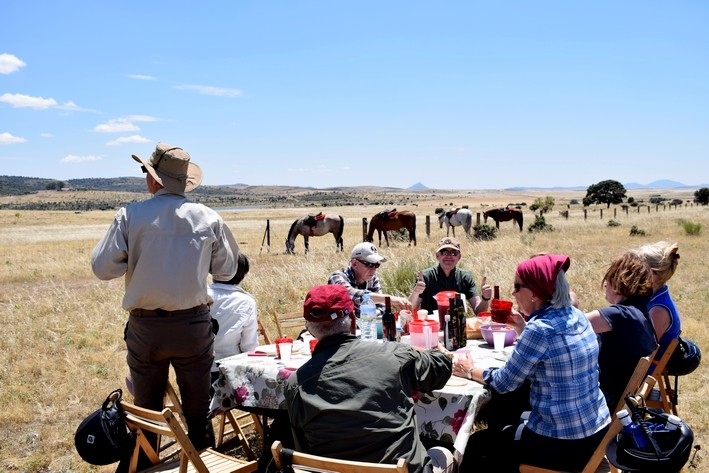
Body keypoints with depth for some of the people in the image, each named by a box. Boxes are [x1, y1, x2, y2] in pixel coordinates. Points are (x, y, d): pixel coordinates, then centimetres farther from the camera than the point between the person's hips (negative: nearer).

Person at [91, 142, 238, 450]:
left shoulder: (130, 215, -10)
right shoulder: (209, 218, -5)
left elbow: (103, 268, -8)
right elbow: (226, 271, 3)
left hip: (145, 327, 0)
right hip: (194, 325, 1)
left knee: (146, 412, 17)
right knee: (198, 411, 14)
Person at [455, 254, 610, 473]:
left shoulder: (540, 329, -22)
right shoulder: (576, 315, 1)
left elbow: (504, 382, -12)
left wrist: (471, 371, 4)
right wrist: (524, 324, 14)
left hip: (562, 444, -8)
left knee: (476, 444, 12)